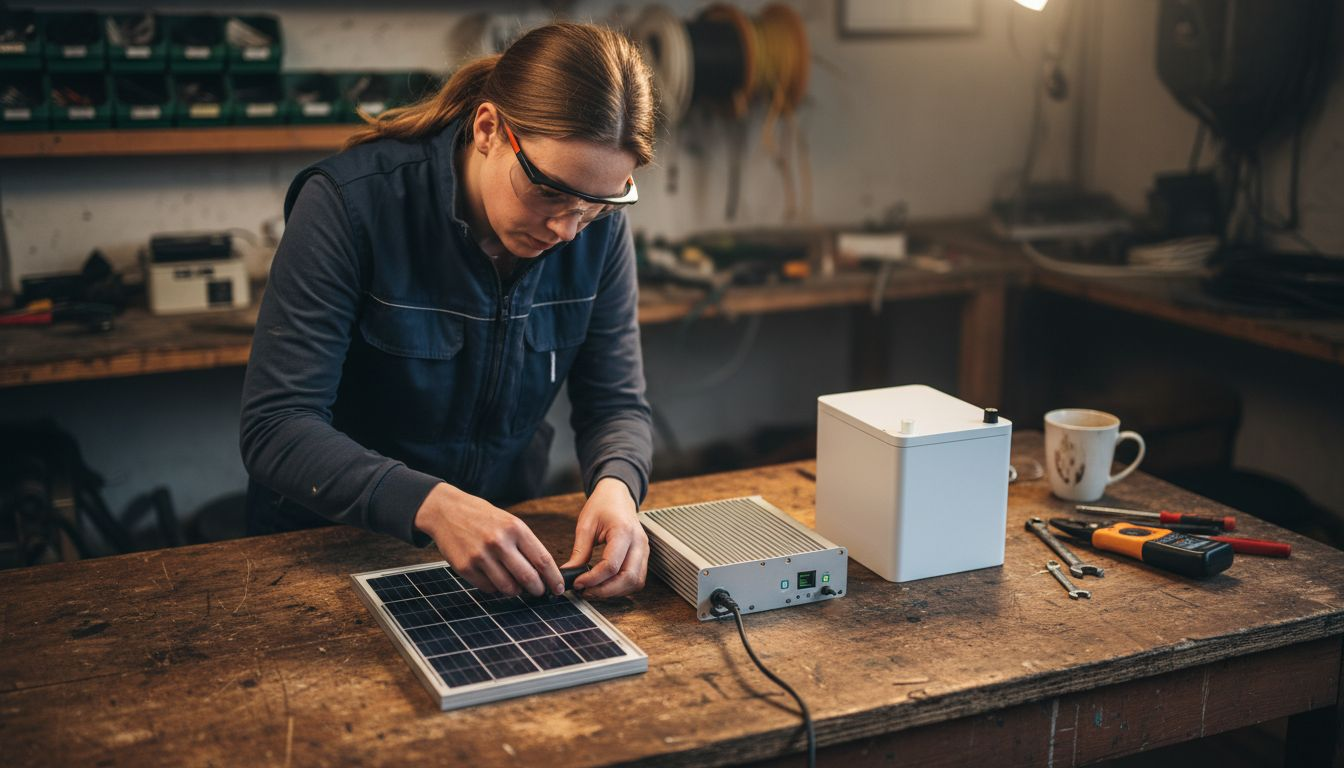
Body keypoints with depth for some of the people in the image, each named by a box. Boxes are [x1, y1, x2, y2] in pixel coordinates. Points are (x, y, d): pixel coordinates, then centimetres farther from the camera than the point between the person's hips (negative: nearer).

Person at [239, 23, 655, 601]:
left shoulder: (599, 227, -8)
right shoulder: (353, 201, -21)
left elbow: (616, 404, -1)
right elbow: (273, 428, -24)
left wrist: (617, 483, -24)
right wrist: (432, 506, -39)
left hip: (504, 529, 3)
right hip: (330, 543, -2)